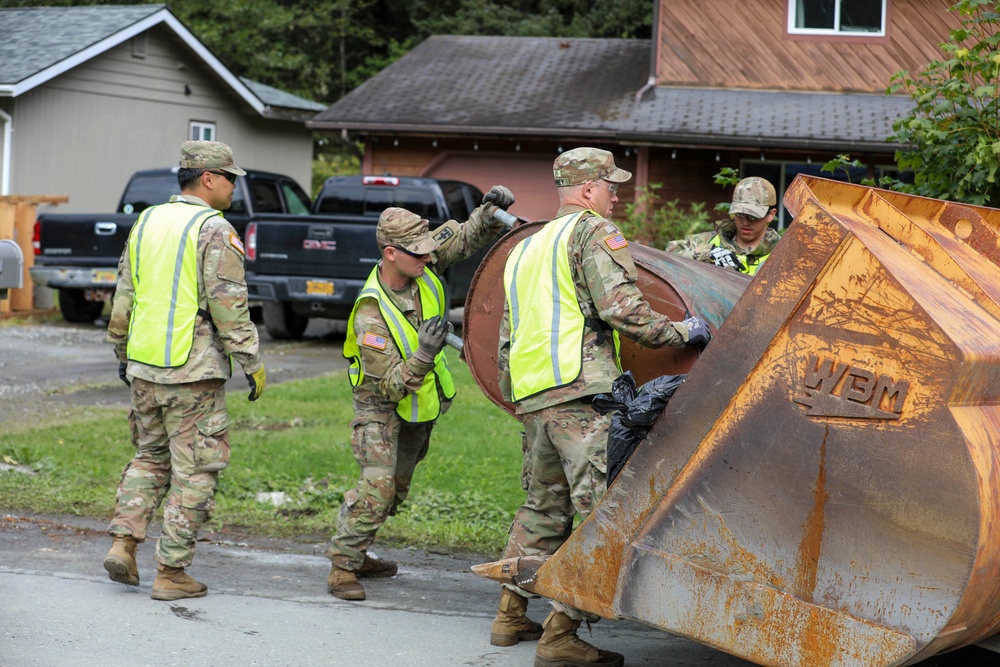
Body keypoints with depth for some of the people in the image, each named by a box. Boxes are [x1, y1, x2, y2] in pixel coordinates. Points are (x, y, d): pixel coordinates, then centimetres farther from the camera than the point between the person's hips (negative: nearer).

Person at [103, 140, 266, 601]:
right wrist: (252, 363, -9)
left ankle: (123, 543, 9)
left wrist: (122, 353, 26)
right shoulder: (214, 230, -10)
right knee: (194, 471, 2)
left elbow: (124, 297, 16)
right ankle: (171, 573, 4)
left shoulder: (146, 222, 11)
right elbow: (228, 307, -15)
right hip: (194, 371, -7)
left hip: (143, 365, 7)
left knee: (150, 456, 21)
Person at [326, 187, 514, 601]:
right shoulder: (371, 314, -33)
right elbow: (390, 387, -31)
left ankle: (356, 554, 31)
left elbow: (466, 237, -1)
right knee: (377, 486, -21)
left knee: (397, 488, 15)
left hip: (421, 402, 7)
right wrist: (423, 354, -45)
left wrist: (491, 212, -21)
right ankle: (341, 567, -9)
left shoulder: (424, 265, -17)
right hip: (380, 403, -7)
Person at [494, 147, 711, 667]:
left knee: (542, 507, 20)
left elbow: (506, 342, 28)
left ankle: (511, 618, 24)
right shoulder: (593, 231, 1)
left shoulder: (526, 249, 27)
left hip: (531, 396, 9)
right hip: (582, 390, -9)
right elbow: (620, 307, -13)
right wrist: (679, 332, -1)